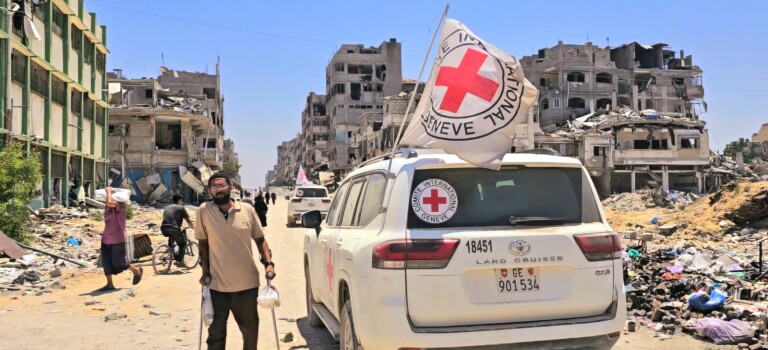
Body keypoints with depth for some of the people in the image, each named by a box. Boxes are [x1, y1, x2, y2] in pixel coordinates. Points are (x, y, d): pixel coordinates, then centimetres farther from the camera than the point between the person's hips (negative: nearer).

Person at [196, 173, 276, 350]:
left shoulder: (247, 210, -4)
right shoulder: (204, 211, -5)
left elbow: (260, 239, 5)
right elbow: (203, 243, 4)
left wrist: (268, 263, -7)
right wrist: (205, 271, -1)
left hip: (247, 283, 1)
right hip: (217, 284, -1)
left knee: (250, 329, 16)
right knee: (216, 332, 7)